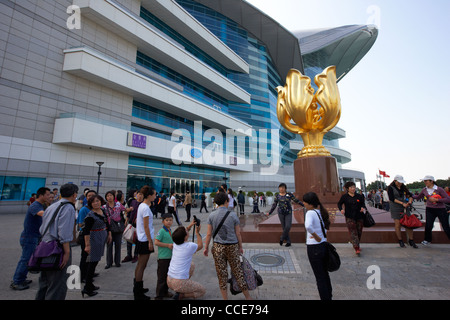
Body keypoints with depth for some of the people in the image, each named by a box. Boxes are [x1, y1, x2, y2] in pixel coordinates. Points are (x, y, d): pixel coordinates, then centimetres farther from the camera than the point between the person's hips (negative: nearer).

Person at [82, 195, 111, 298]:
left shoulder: (103, 210, 4)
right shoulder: (90, 215, -18)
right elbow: (86, 231, -21)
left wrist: (109, 234, 15)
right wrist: (87, 245, -24)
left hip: (103, 238, 8)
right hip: (94, 239, -8)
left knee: (95, 260, 16)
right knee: (93, 262, -3)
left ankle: (90, 285, 30)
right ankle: (87, 288, 8)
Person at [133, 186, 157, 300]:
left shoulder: (141, 205, 7)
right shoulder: (146, 208, -21)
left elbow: (136, 220, 17)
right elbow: (146, 227, -20)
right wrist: (150, 242, -16)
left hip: (140, 239, 10)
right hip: (145, 240, -10)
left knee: (140, 265, 20)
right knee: (142, 266, 1)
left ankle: (137, 288, 35)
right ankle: (138, 294, 13)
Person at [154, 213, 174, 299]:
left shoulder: (170, 231, 9)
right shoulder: (161, 231, -15)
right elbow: (156, 242, -21)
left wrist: (173, 245, 3)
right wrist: (168, 245, -20)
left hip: (170, 256, 8)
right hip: (163, 257, -8)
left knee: (167, 275, 19)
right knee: (161, 277, 2)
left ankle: (165, 292, 34)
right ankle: (159, 295, 16)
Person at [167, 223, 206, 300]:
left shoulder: (175, 244, -2)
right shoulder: (190, 246, -18)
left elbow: (180, 236, 22)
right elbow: (200, 246, 5)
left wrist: (190, 225, 17)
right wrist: (197, 233, 13)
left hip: (169, 281, 7)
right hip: (180, 283, -6)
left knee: (192, 265, 25)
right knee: (202, 291, 12)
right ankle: (180, 295, -1)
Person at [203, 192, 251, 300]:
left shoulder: (212, 216, -6)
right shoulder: (233, 215, -8)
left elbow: (209, 234, -3)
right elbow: (238, 234, -3)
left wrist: (206, 248, 8)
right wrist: (240, 247, 10)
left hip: (218, 246, 1)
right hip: (232, 246, 0)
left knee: (221, 273, 12)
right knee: (238, 271, 14)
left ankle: (225, 298, 23)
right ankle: (247, 296, 28)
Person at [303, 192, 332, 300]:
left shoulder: (310, 213, -21)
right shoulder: (321, 211, 3)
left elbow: (308, 226, -41)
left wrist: (316, 236, -24)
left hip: (314, 248, -8)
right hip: (324, 245, 8)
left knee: (320, 277, 9)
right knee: (325, 273, 26)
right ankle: (329, 296, 43)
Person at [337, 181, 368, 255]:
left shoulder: (359, 196, 4)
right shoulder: (344, 196, -1)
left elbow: (363, 204, 8)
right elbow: (339, 204, 8)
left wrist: (364, 208, -14)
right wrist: (341, 209, -10)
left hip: (359, 217, 3)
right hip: (349, 217, -3)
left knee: (359, 232, 12)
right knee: (353, 232, -10)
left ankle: (357, 245, 34)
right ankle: (356, 248, -12)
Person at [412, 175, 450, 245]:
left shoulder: (439, 189, -10)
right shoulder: (424, 190, 4)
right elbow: (418, 197, 19)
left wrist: (436, 200, -20)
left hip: (441, 210, -3)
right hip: (430, 210, 3)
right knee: (428, 226, -6)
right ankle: (427, 240, 15)